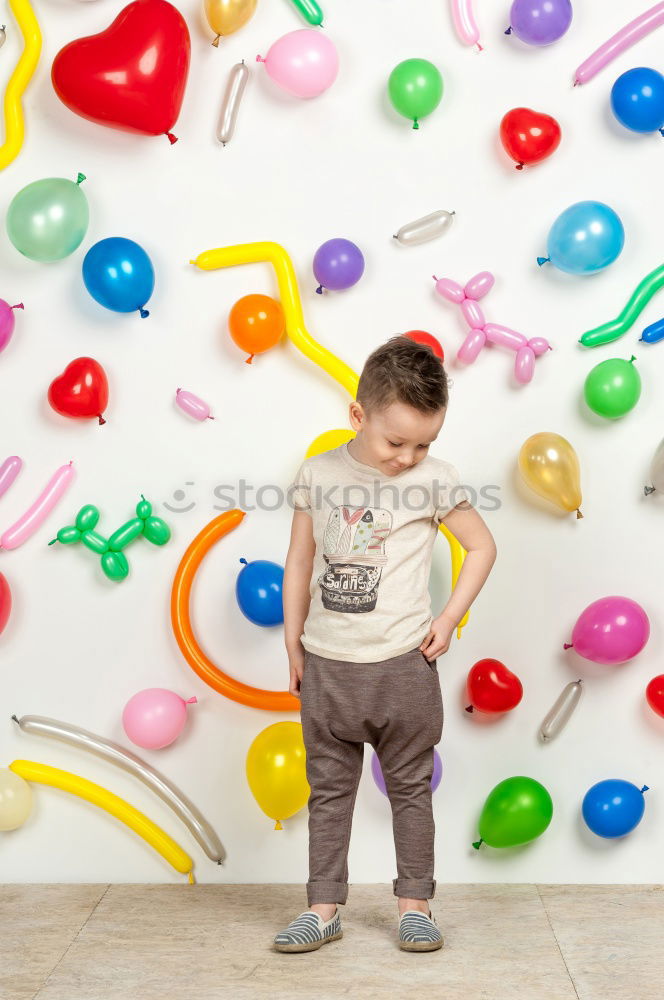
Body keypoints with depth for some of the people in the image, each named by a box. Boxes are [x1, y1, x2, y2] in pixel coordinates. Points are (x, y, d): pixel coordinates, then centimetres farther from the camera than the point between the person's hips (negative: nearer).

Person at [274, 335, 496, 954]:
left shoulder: (435, 481, -7)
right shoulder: (318, 474, -2)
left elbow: (482, 545, 4)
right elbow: (299, 562, 6)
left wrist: (450, 617, -4)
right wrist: (293, 647, 7)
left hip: (403, 666, -2)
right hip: (326, 668, 2)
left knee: (410, 788, 11)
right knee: (328, 791, 11)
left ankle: (414, 904, 26)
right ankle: (324, 909, 23)